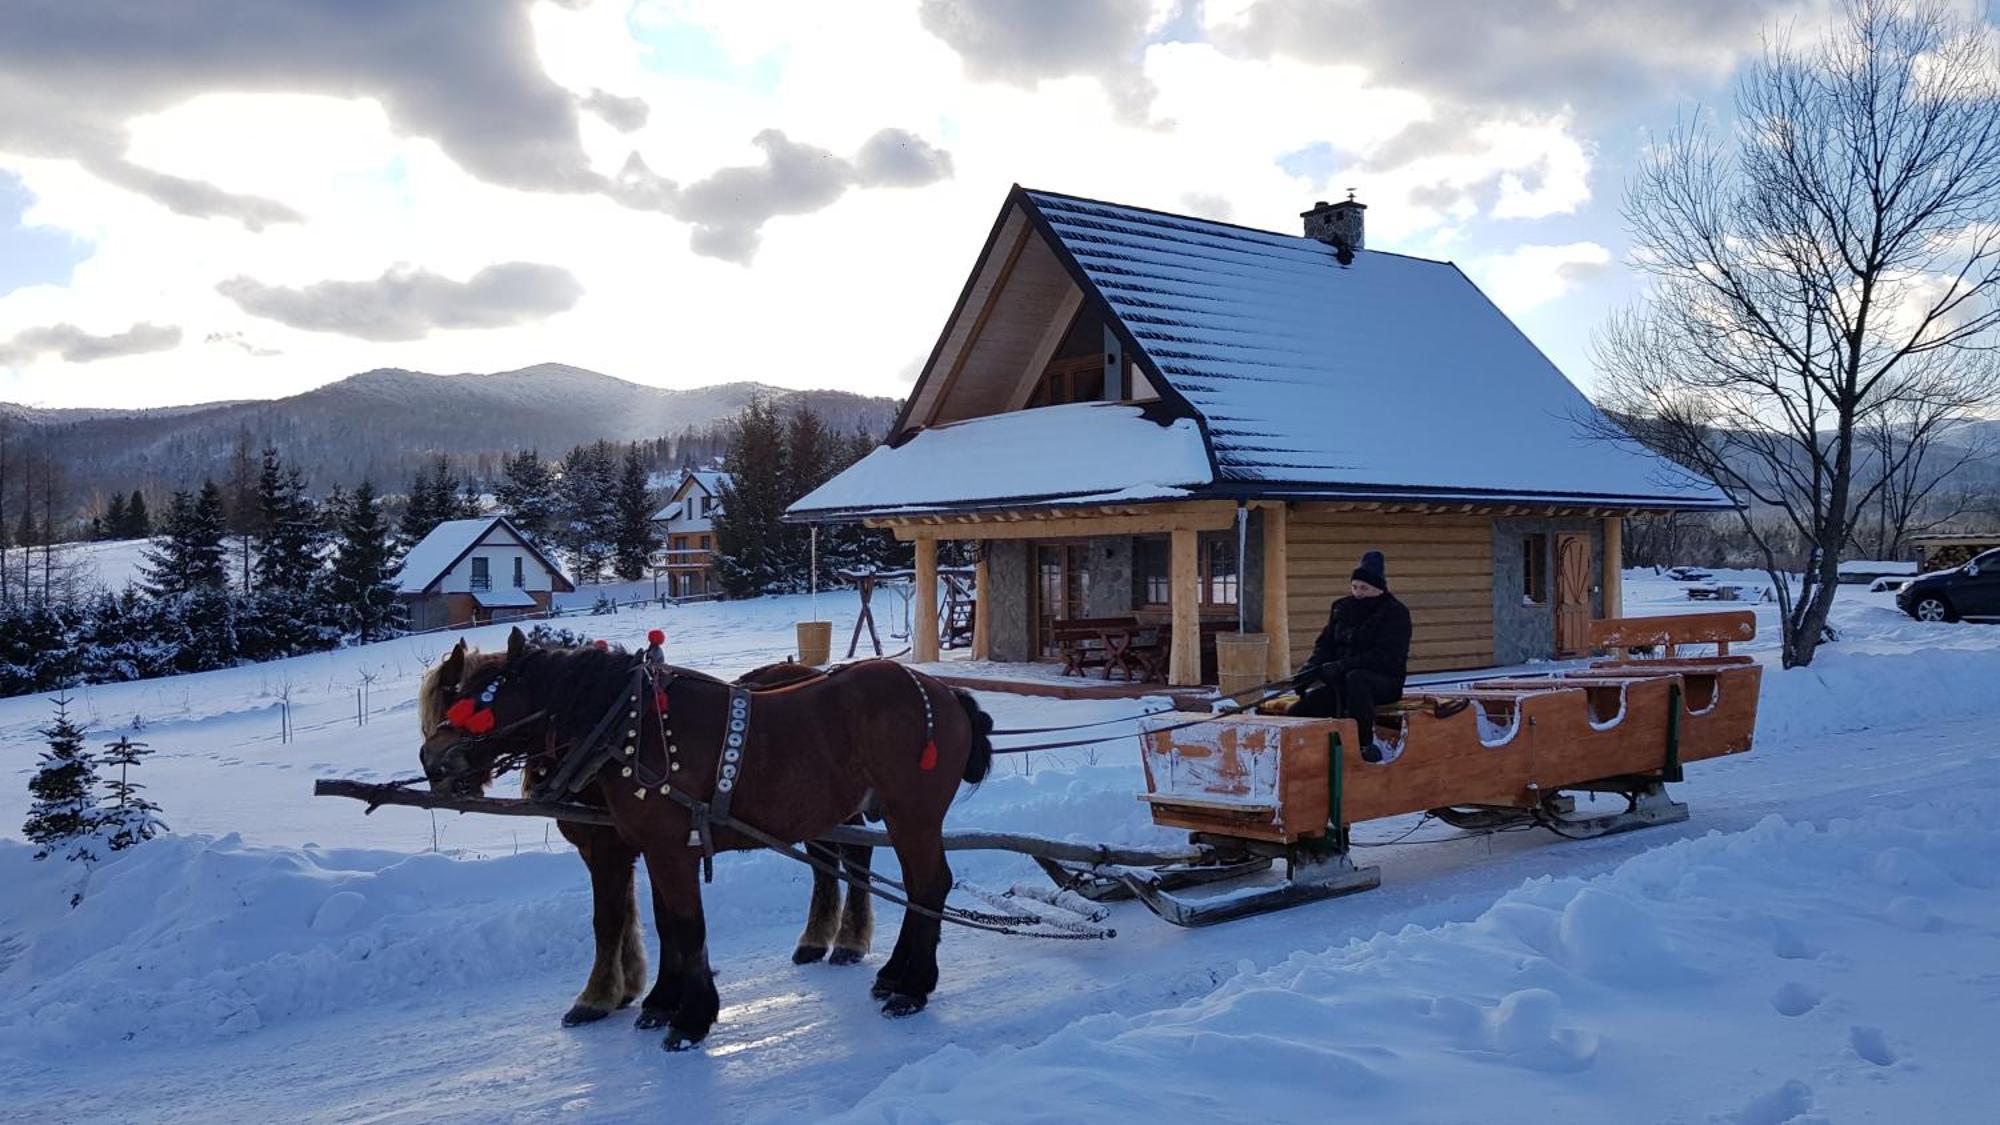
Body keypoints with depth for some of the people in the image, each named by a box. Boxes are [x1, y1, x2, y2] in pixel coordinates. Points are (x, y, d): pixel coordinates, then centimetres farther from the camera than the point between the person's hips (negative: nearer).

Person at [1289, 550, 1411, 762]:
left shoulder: (1396, 613, -8)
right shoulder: (1342, 608, 10)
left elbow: (1385, 658, -18)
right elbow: (1325, 645, 13)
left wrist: (1339, 667, -26)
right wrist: (1310, 669, -9)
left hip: (1385, 682, -5)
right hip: (1342, 682, 6)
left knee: (1355, 678, -40)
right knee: (1298, 711, -12)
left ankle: (1367, 742, -32)